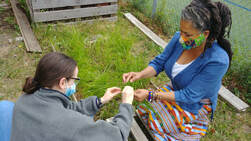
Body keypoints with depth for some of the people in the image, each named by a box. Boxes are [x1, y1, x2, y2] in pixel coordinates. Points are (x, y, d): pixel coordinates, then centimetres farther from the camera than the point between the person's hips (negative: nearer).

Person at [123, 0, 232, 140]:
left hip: (196, 106, -5)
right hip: (176, 92, 5)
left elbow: (189, 96, -29)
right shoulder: (179, 39, -16)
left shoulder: (218, 60, -33)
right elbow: (159, 62, -4)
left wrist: (150, 95, -31)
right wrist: (140, 74, -24)